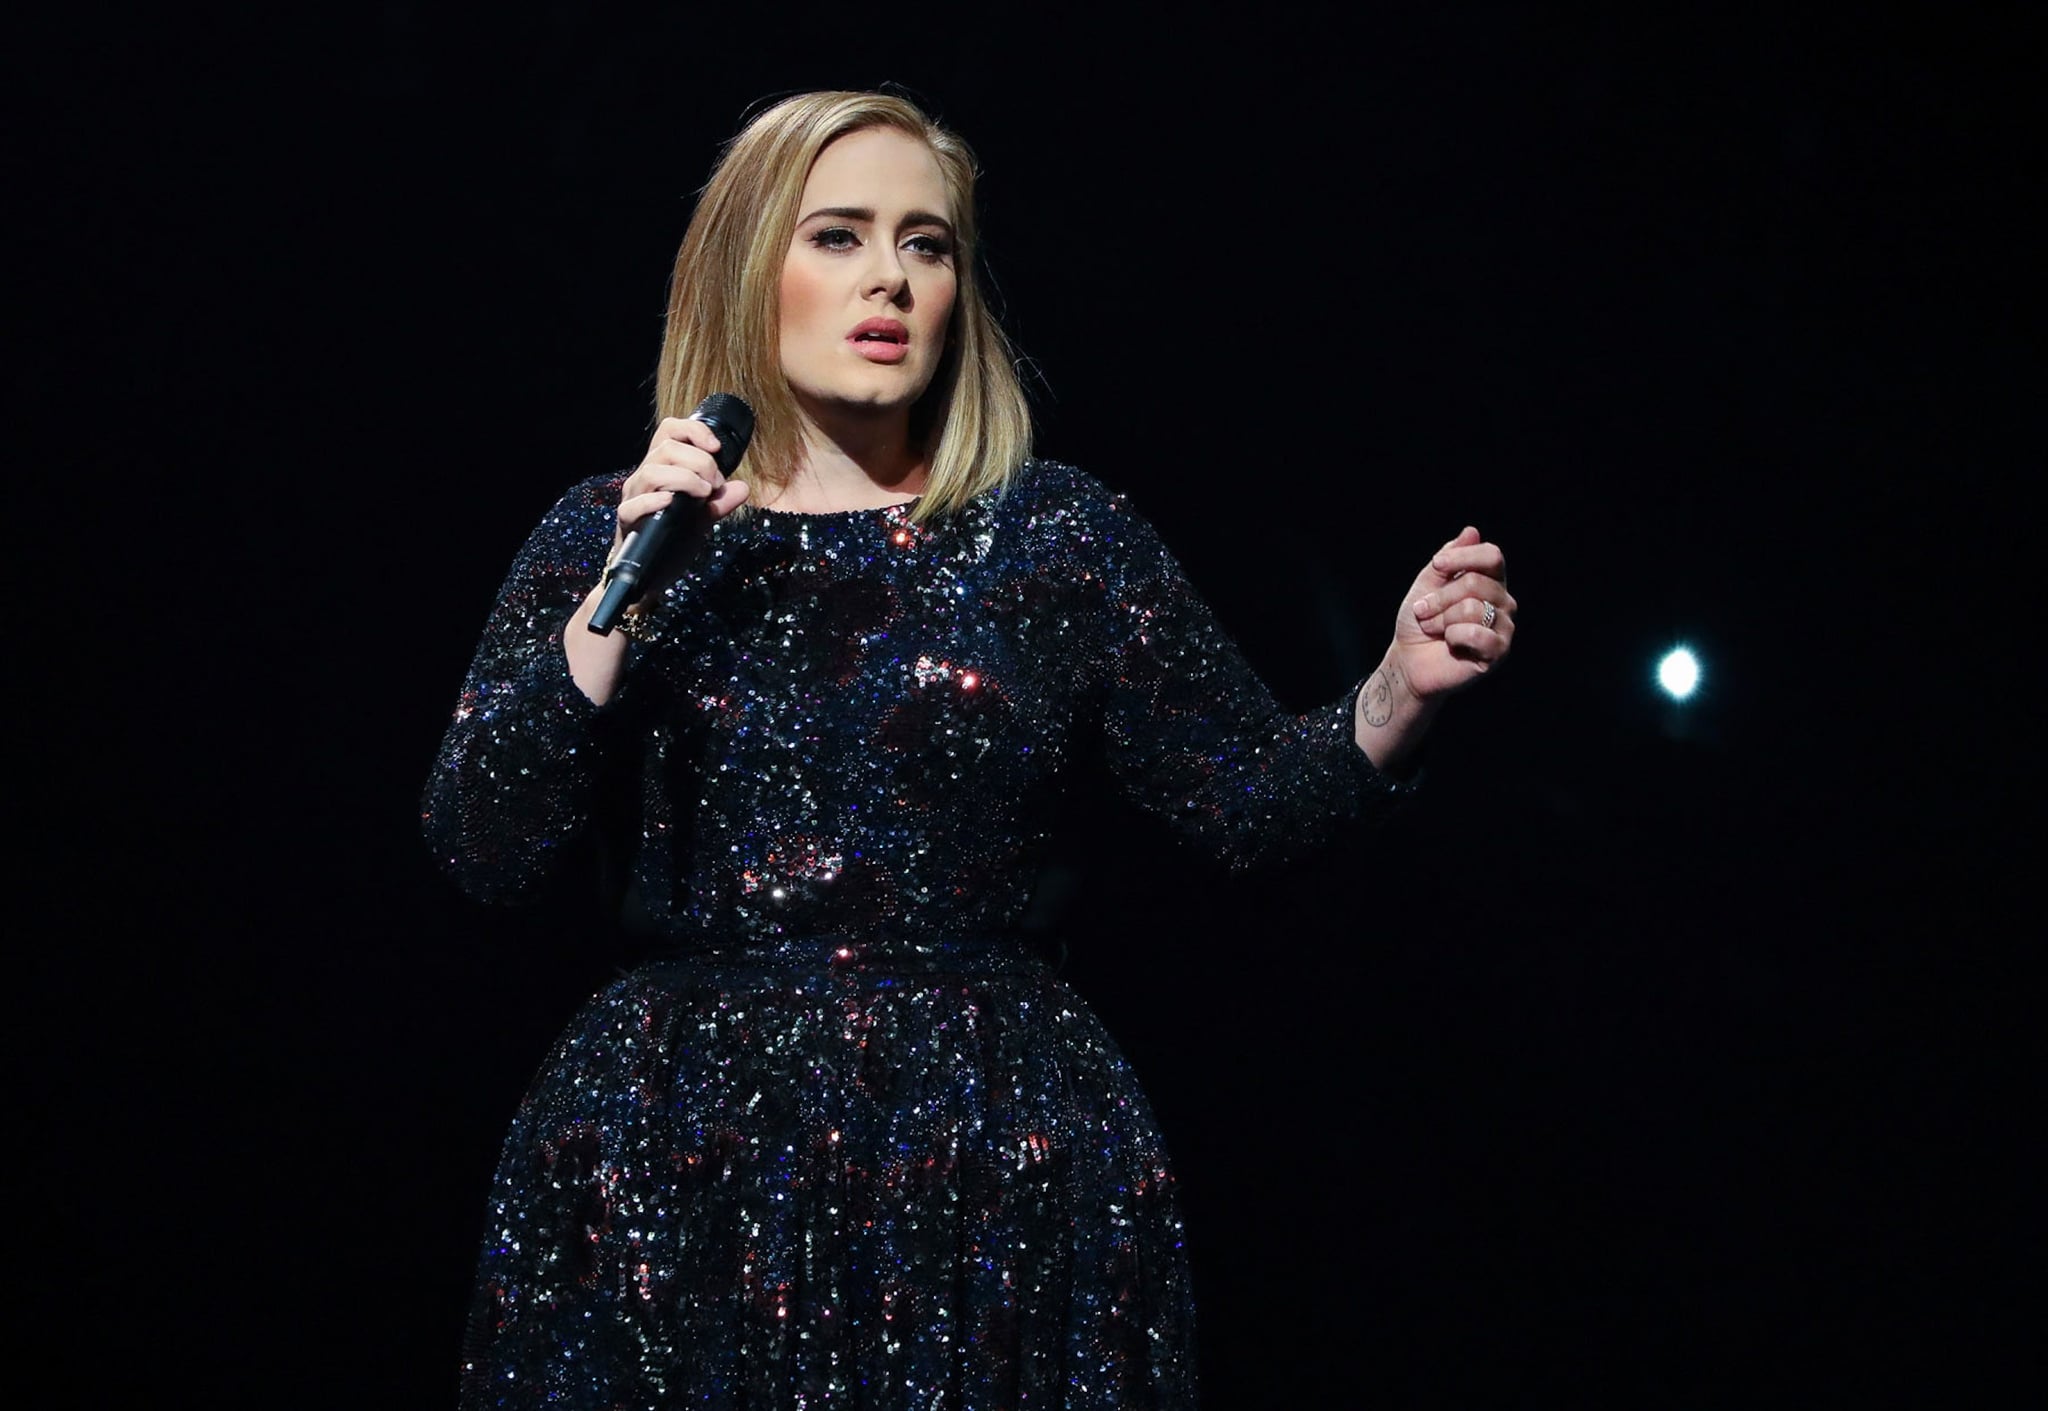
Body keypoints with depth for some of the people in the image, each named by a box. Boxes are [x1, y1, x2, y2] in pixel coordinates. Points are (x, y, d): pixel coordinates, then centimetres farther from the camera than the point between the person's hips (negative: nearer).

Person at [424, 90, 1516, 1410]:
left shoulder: (1058, 535, 5)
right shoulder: (608, 538, 5)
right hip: (681, 1161, 0)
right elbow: (481, 847, -4)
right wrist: (625, 594, -13)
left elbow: (1253, 798, 5)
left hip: (999, 1161, 0)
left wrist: (1402, 689, -12)